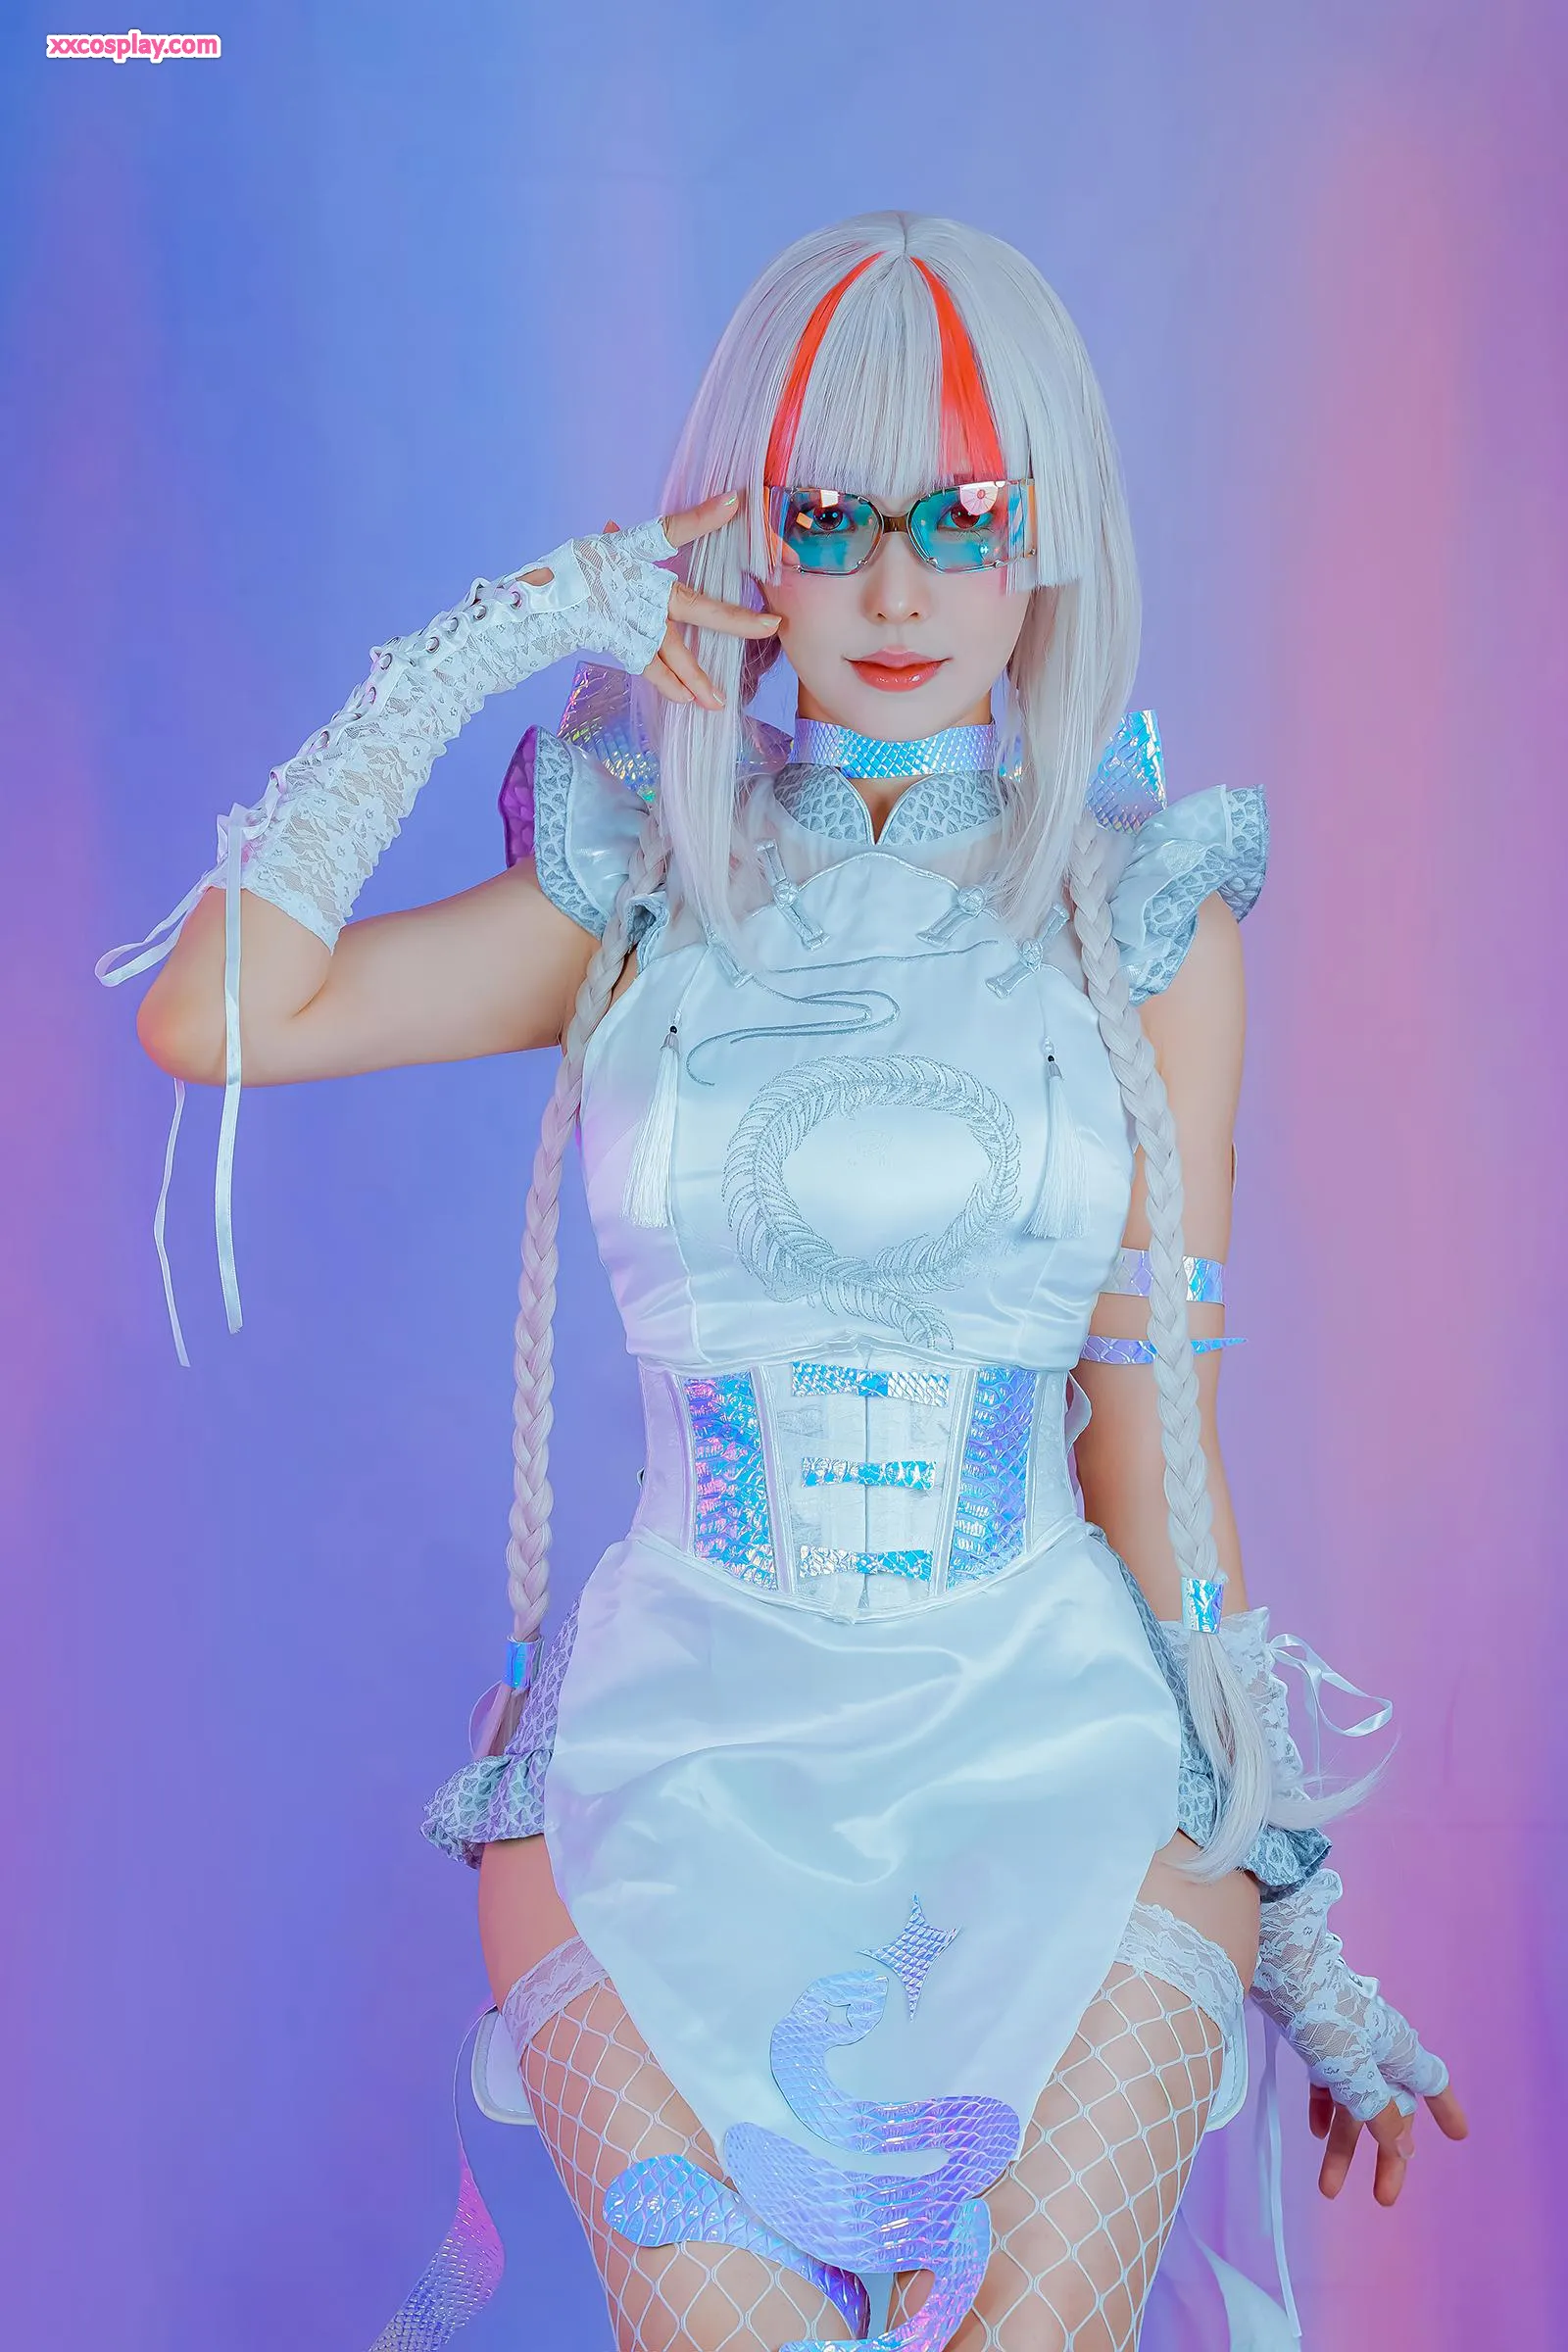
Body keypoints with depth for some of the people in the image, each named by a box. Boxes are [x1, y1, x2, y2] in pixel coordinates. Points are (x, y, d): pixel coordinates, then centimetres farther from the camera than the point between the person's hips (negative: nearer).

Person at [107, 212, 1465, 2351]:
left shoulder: (1143, 915, 4)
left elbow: (1156, 1425, 5)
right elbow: (213, 1018, -8)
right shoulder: (644, 896, 6)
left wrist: (1289, 1906, 5)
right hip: (690, 1719, 0)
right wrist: (478, 649, -6)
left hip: (1058, 1715, 0)